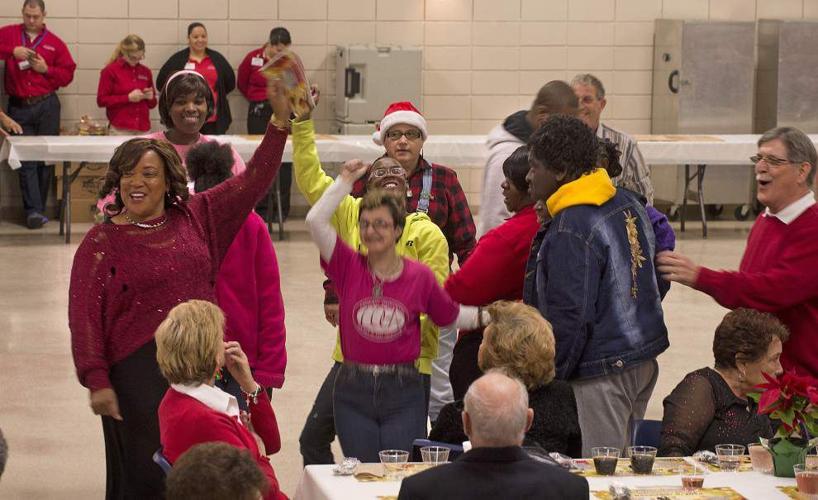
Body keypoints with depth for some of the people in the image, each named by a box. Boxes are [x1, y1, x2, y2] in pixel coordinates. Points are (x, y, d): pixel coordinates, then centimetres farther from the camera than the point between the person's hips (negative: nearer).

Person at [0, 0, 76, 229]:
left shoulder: (55, 42, 6)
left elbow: (68, 74, 5)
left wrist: (46, 69, -10)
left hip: (47, 106, 1)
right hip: (19, 107, -1)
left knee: (46, 159, 2)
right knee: (26, 161, -5)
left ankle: (36, 208, 11)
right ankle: (34, 210, -10)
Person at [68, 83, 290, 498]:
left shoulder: (196, 218, 9)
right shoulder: (101, 243, -2)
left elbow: (253, 181, 9)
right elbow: (84, 317, -6)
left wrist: (280, 119, 0)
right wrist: (96, 381, -13)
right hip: (138, 369, -4)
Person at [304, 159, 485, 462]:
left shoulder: (419, 276, 0)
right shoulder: (349, 267, -1)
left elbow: (450, 316, 16)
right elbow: (316, 220, -11)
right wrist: (345, 180, -6)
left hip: (403, 393, -1)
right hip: (353, 391, 1)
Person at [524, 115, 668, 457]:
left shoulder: (570, 231, -19)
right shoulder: (627, 202, 8)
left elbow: (570, 317, -20)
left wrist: (548, 377, -11)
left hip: (602, 370, -9)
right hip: (645, 358, 9)